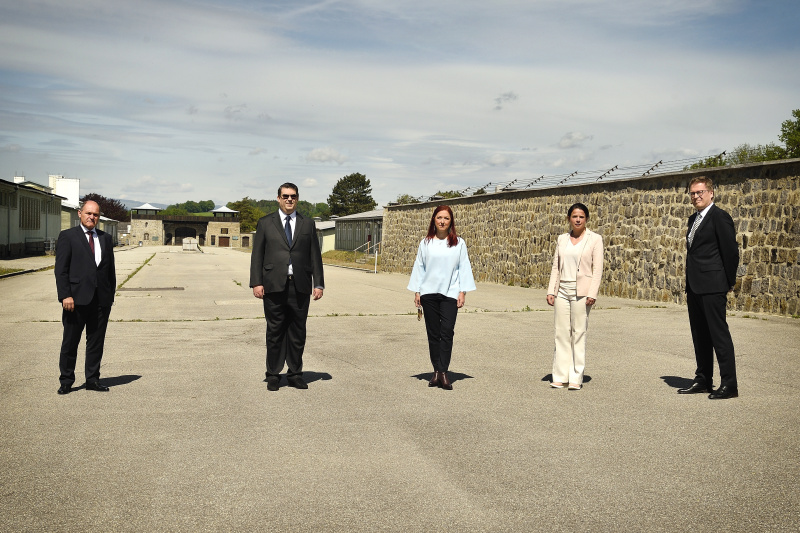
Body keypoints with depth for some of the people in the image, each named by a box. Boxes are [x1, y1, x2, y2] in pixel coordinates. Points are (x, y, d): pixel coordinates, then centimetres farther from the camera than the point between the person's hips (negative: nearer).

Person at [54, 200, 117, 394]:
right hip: (77, 298, -4)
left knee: (97, 341, 9)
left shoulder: (106, 238, 14)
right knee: (70, 342, 4)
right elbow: (61, 269, -4)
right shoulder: (67, 236, 2)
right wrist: (65, 296, -13)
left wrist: (111, 295, 8)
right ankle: (66, 381, 16)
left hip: (101, 299, 4)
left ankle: (93, 379, 19)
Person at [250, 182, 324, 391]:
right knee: (275, 332, 3)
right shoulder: (265, 223, 8)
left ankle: (295, 374, 16)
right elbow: (257, 255, 5)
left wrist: (318, 284, 4)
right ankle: (273, 375, 13)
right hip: (274, 287, -1)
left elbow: (315, 256, 10)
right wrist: (256, 282, -4)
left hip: (300, 287, 1)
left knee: (298, 333, 6)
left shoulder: (308, 224, 12)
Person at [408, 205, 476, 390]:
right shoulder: (426, 243, 6)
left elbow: (464, 267, 4)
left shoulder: (458, 243, 3)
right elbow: (419, 266, 9)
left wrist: (463, 292, -1)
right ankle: (436, 371, 13)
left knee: (447, 332, -9)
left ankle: (443, 372, -6)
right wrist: (416, 292, 5)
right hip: (429, 293, 2)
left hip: (450, 293, -1)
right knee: (433, 333, 5)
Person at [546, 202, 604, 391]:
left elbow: (598, 270, -4)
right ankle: (560, 376, 11)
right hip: (562, 292, 4)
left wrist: (592, 294, -13)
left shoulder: (595, 239, 0)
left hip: (581, 292, -4)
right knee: (561, 333, 5)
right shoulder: (562, 239, 12)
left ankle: (576, 378, 6)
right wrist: (551, 291, 5)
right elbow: (555, 267, 13)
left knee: (579, 334, -1)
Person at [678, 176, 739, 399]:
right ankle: (703, 380, 22)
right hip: (694, 287, 9)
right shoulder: (693, 219, 17)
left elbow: (731, 251, -11)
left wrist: (729, 282, -5)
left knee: (719, 334, -5)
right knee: (700, 335, 13)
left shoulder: (720, 217, -9)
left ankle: (729, 384, 0)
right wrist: (689, 284, 14)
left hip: (712, 287, -9)